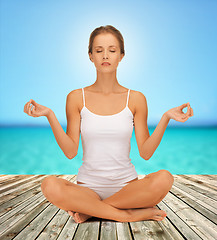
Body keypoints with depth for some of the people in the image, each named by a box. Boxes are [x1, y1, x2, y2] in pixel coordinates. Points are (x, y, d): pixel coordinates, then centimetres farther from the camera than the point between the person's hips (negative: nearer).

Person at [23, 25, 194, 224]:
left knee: (164, 178, -29)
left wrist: (166, 118, -14)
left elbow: (146, 152, -3)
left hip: (127, 185, 1)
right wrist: (50, 115, -14)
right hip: (88, 187, 0)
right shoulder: (77, 98, 1)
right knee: (50, 186, -30)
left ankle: (90, 211, -13)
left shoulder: (136, 99, 1)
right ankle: (128, 214, -17)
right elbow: (70, 151, -5)